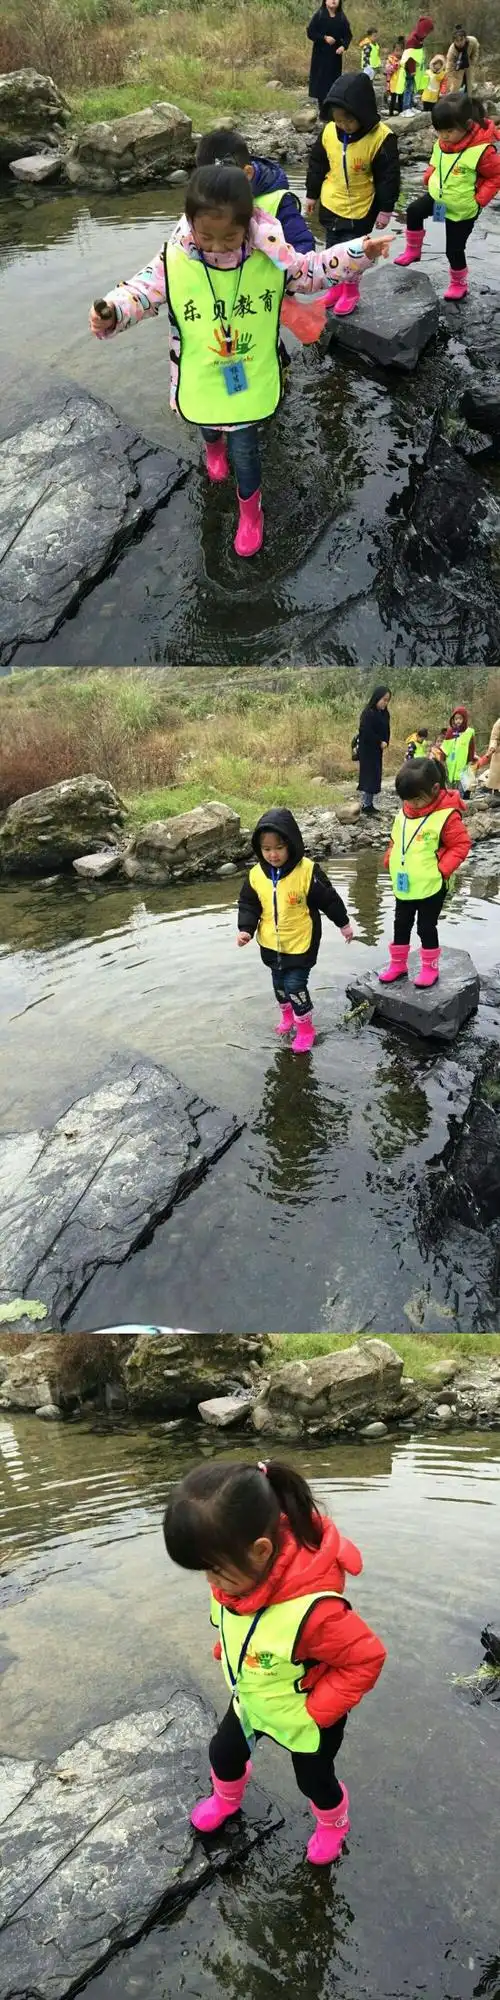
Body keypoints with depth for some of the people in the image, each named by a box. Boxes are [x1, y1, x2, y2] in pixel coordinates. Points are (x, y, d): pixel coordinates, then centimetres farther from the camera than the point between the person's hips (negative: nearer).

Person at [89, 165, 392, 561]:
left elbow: (312, 271, -5)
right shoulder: (174, 260, -24)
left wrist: (361, 253, -15)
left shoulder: (270, 257, -20)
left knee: (244, 447, 9)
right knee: (209, 425, 31)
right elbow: (144, 290, -16)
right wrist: (112, 313, -36)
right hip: (200, 378, 2)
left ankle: (251, 509, 36)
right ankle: (214, 445, 70)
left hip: (250, 378, -1)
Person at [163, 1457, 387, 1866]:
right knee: (224, 1752, 25)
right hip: (252, 1701, 6)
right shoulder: (243, 1570, -26)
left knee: (314, 1778, 21)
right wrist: (224, 1648, 1)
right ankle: (227, 1798, 59)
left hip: (305, 1720, -5)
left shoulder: (312, 1610, -48)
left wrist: (315, 1712, -28)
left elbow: (366, 1658, -34)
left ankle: (334, 1821, 55)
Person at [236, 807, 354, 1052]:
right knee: (279, 983, 21)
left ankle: (305, 1028, 14)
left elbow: (328, 899, -11)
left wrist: (344, 924, 0)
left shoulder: (307, 871, -22)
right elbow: (248, 904, 2)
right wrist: (246, 929, -13)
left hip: (300, 943, -5)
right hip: (271, 944, 5)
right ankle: (287, 1015, 47)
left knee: (295, 985, -6)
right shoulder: (256, 875, -10)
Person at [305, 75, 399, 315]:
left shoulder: (381, 138, -23)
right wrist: (312, 194, 11)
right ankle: (337, 287, 34)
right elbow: (317, 164, 4)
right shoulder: (329, 131, -10)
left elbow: (389, 175, -15)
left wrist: (386, 209, -12)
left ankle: (351, 290, 26)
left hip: (360, 208, -5)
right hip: (331, 204, 5)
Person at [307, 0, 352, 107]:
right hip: (321, 53, -2)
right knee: (321, 79, -4)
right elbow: (310, 32, -6)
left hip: (335, 54, 2)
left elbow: (348, 35, 7)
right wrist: (324, 38, -18)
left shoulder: (342, 18, 6)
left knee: (334, 79, -1)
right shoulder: (319, 15, -2)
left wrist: (343, 46, -13)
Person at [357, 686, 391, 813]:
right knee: (369, 776, -7)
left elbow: (386, 730, 13)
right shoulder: (368, 713, -17)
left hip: (377, 751, 8)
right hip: (367, 750, -8)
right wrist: (380, 742, -15)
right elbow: (367, 732, -23)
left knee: (375, 777, 8)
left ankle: (369, 804, 13)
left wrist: (385, 743, -4)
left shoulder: (384, 713, 8)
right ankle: (366, 805, -2)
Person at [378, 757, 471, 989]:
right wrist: (390, 861, 2)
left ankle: (430, 968, 21)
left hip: (431, 887, -6)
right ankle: (398, 964, 32)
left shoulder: (447, 815, -19)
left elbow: (461, 845, -15)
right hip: (403, 885, 7)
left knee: (426, 927, 4)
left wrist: (442, 869, -21)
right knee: (401, 925, 17)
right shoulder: (404, 813, 1)